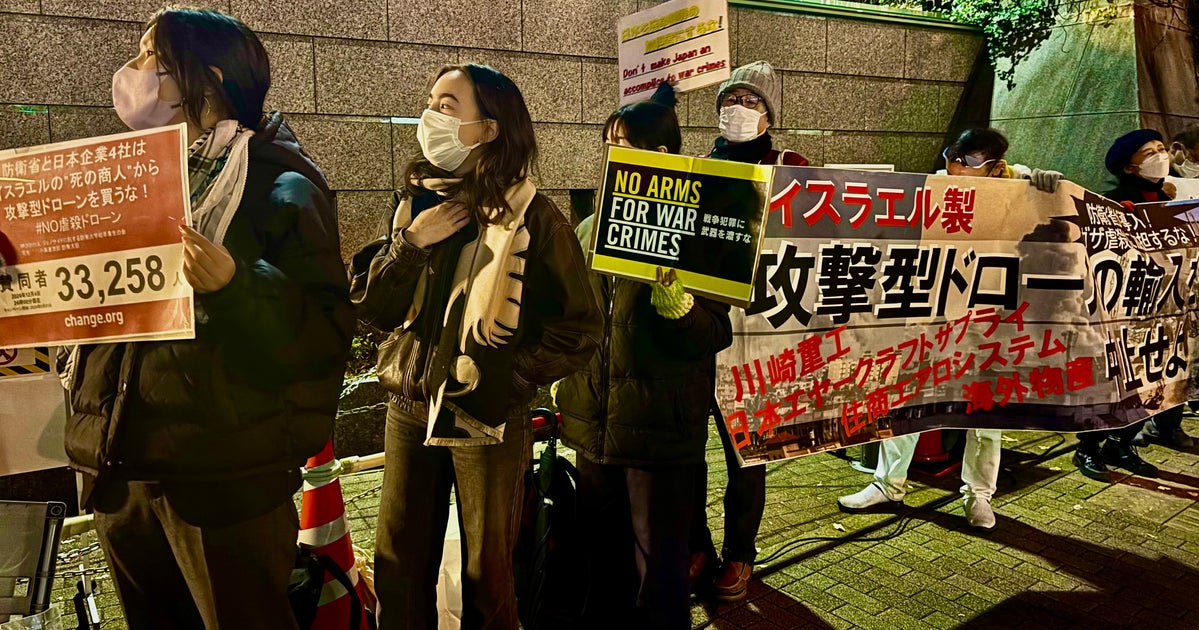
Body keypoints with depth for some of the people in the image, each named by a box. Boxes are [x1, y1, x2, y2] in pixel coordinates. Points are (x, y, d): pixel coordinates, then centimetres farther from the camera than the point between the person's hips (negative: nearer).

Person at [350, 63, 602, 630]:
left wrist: (510, 380, -17)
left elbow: (579, 327, -10)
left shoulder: (531, 216, -11)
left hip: (486, 418, -4)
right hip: (410, 407, 4)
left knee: (486, 573, 12)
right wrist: (411, 244, -14)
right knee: (398, 566, 13)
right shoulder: (417, 202, 4)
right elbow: (371, 308, 0)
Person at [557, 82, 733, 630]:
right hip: (596, 423, 6)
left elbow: (716, 334, -14)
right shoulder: (592, 228, 9)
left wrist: (672, 298, -32)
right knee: (602, 560, 20)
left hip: (661, 428, -6)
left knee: (659, 569, 9)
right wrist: (564, 389, 17)